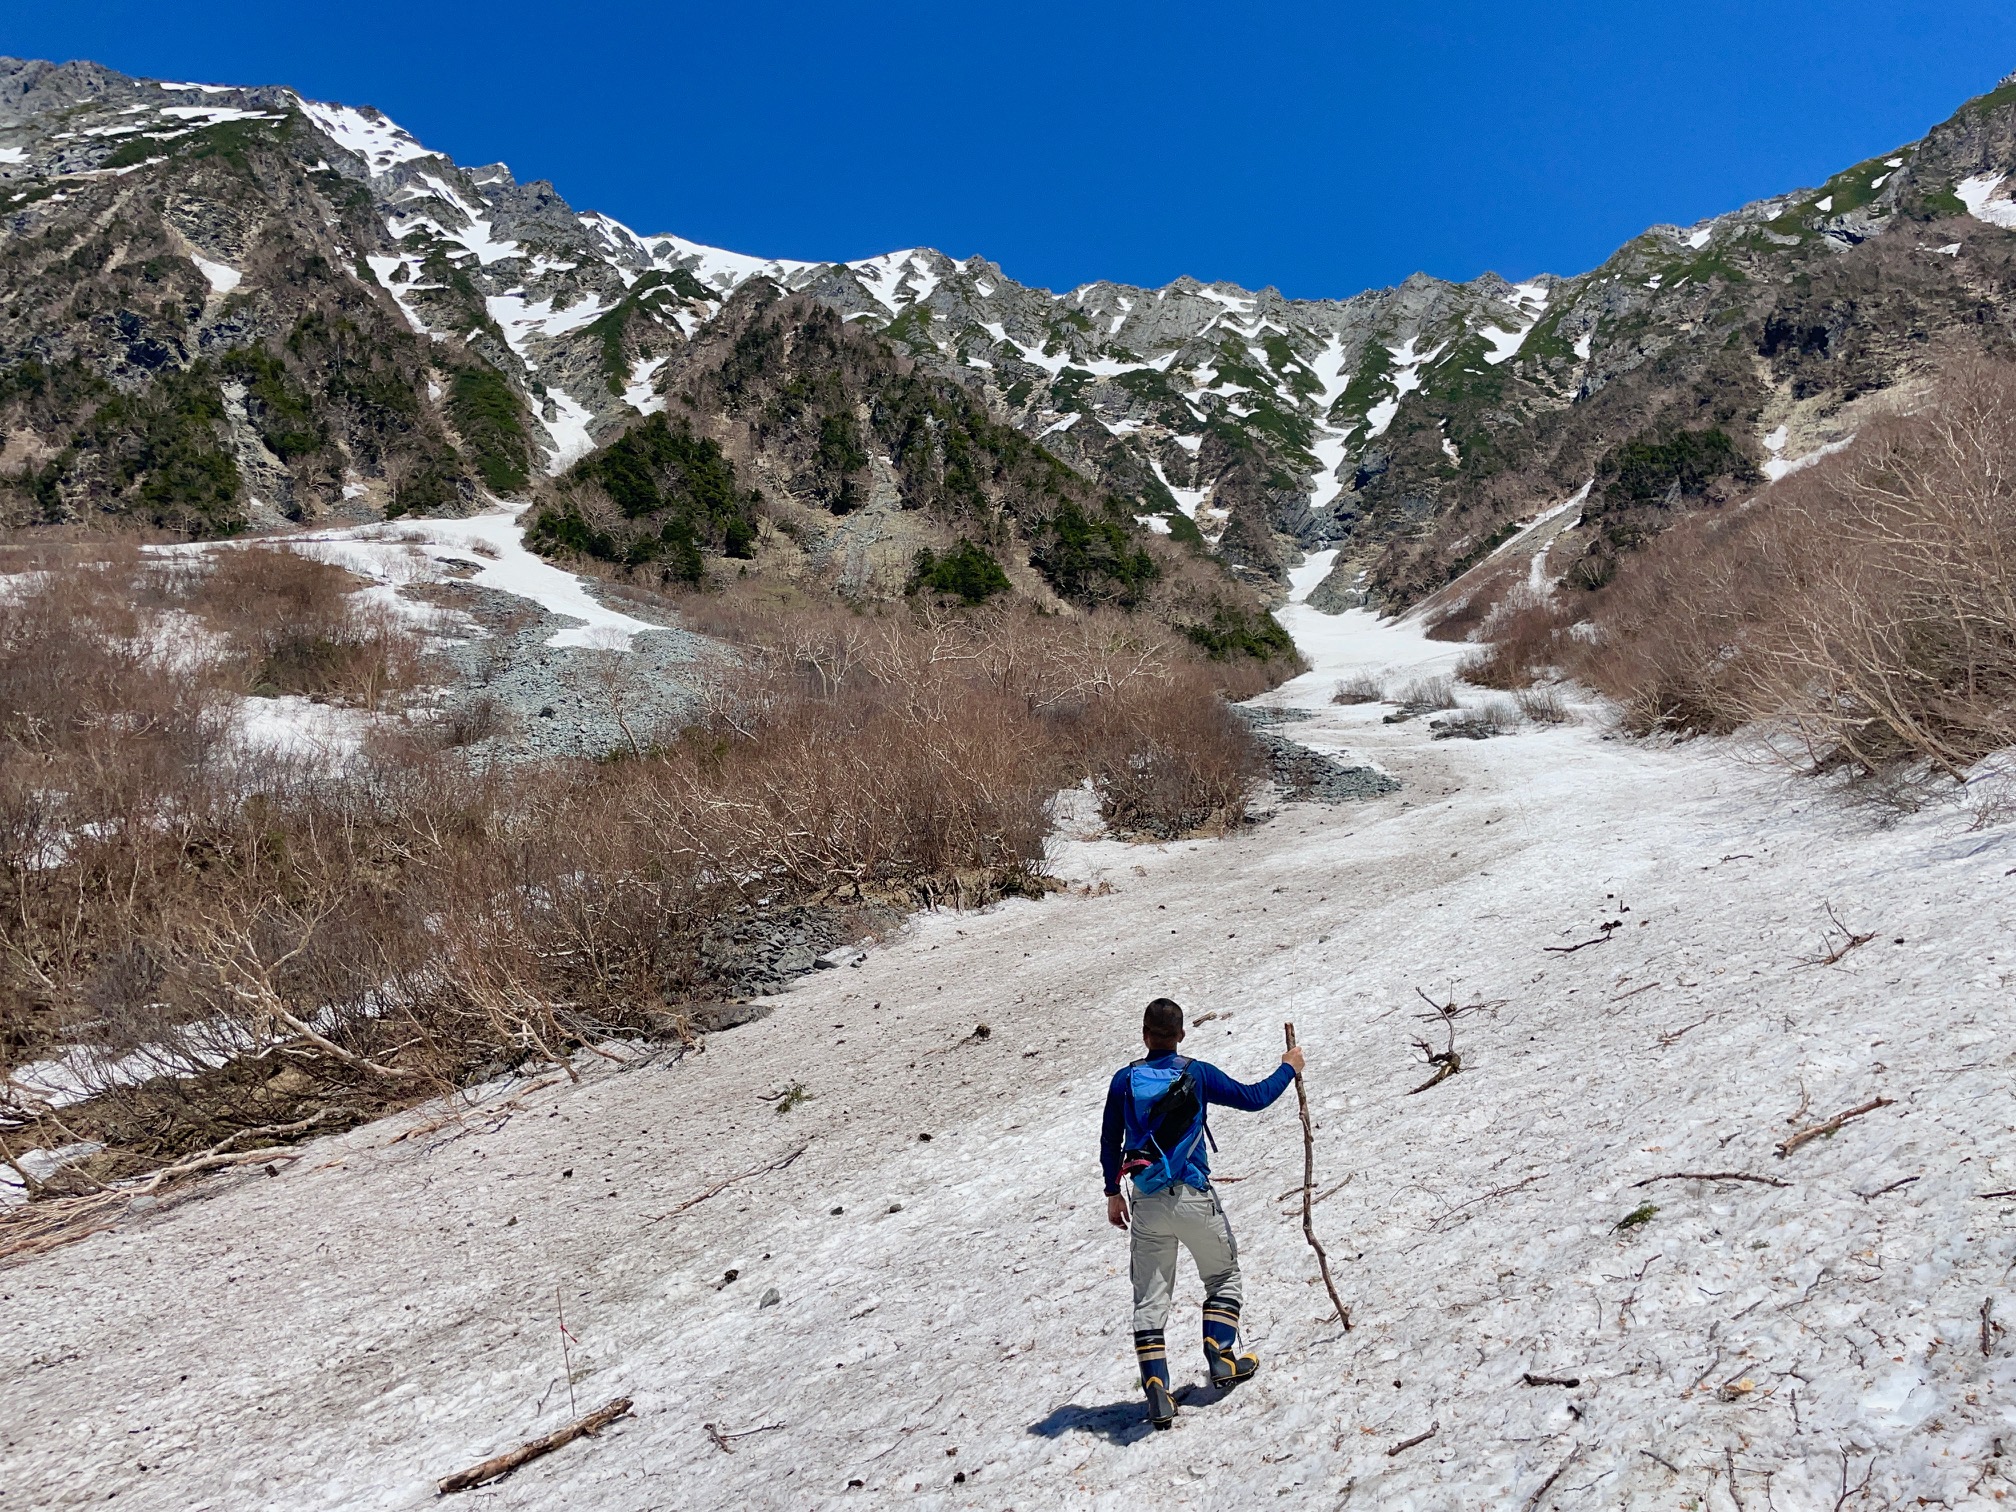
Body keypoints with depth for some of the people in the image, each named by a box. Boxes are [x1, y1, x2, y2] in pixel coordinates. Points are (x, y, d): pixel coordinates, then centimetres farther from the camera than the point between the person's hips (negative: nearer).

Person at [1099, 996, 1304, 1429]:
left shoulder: (1123, 1080, -1)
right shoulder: (1198, 1074, -8)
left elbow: (1110, 1142, 6)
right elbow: (1252, 1098, -1)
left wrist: (1113, 1192, 19)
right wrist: (1289, 1069, 16)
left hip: (1147, 1203, 2)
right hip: (1193, 1198, -2)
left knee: (1149, 1299, 8)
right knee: (1224, 1276, 24)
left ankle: (1156, 1392, 1)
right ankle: (1222, 1359, 21)